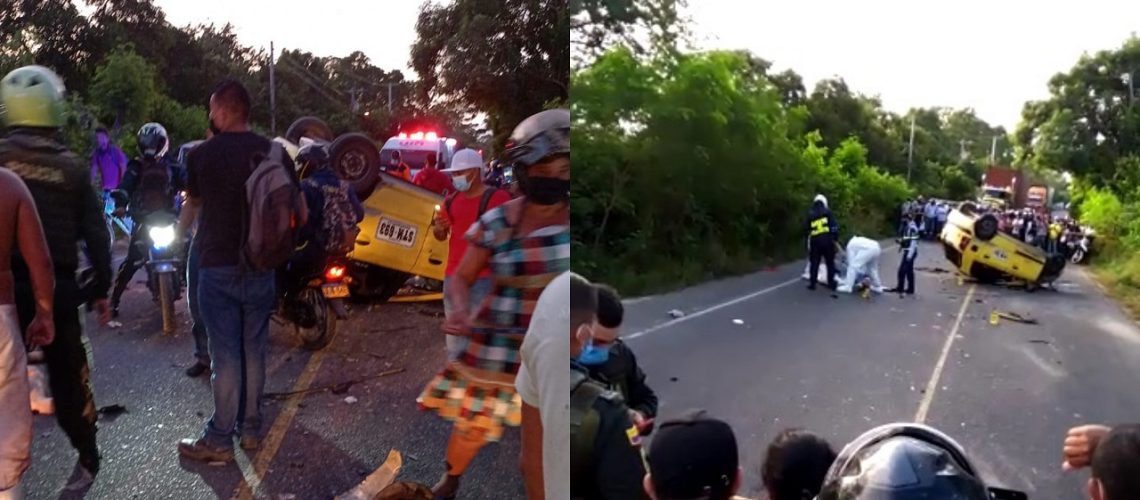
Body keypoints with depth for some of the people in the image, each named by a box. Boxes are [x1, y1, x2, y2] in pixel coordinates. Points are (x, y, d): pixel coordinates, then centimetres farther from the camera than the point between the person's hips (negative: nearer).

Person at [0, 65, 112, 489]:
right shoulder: (72, 167, -1)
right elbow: (95, 233, 2)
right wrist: (101, 287, 10)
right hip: (58, 286, 2)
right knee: (68, 376, 11)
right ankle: (87, 458, 23)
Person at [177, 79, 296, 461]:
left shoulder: (202, 154, -5)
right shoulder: (276, 153, -2)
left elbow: (192, 204, 15)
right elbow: (298, 212, 1)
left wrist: (180, 235, 36)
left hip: (218, 268, -2)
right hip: (261, 268, 2)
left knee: (225, 355, 1)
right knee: (254, 351, 12)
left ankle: (219, 441, 8)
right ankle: (251, 429, 22)